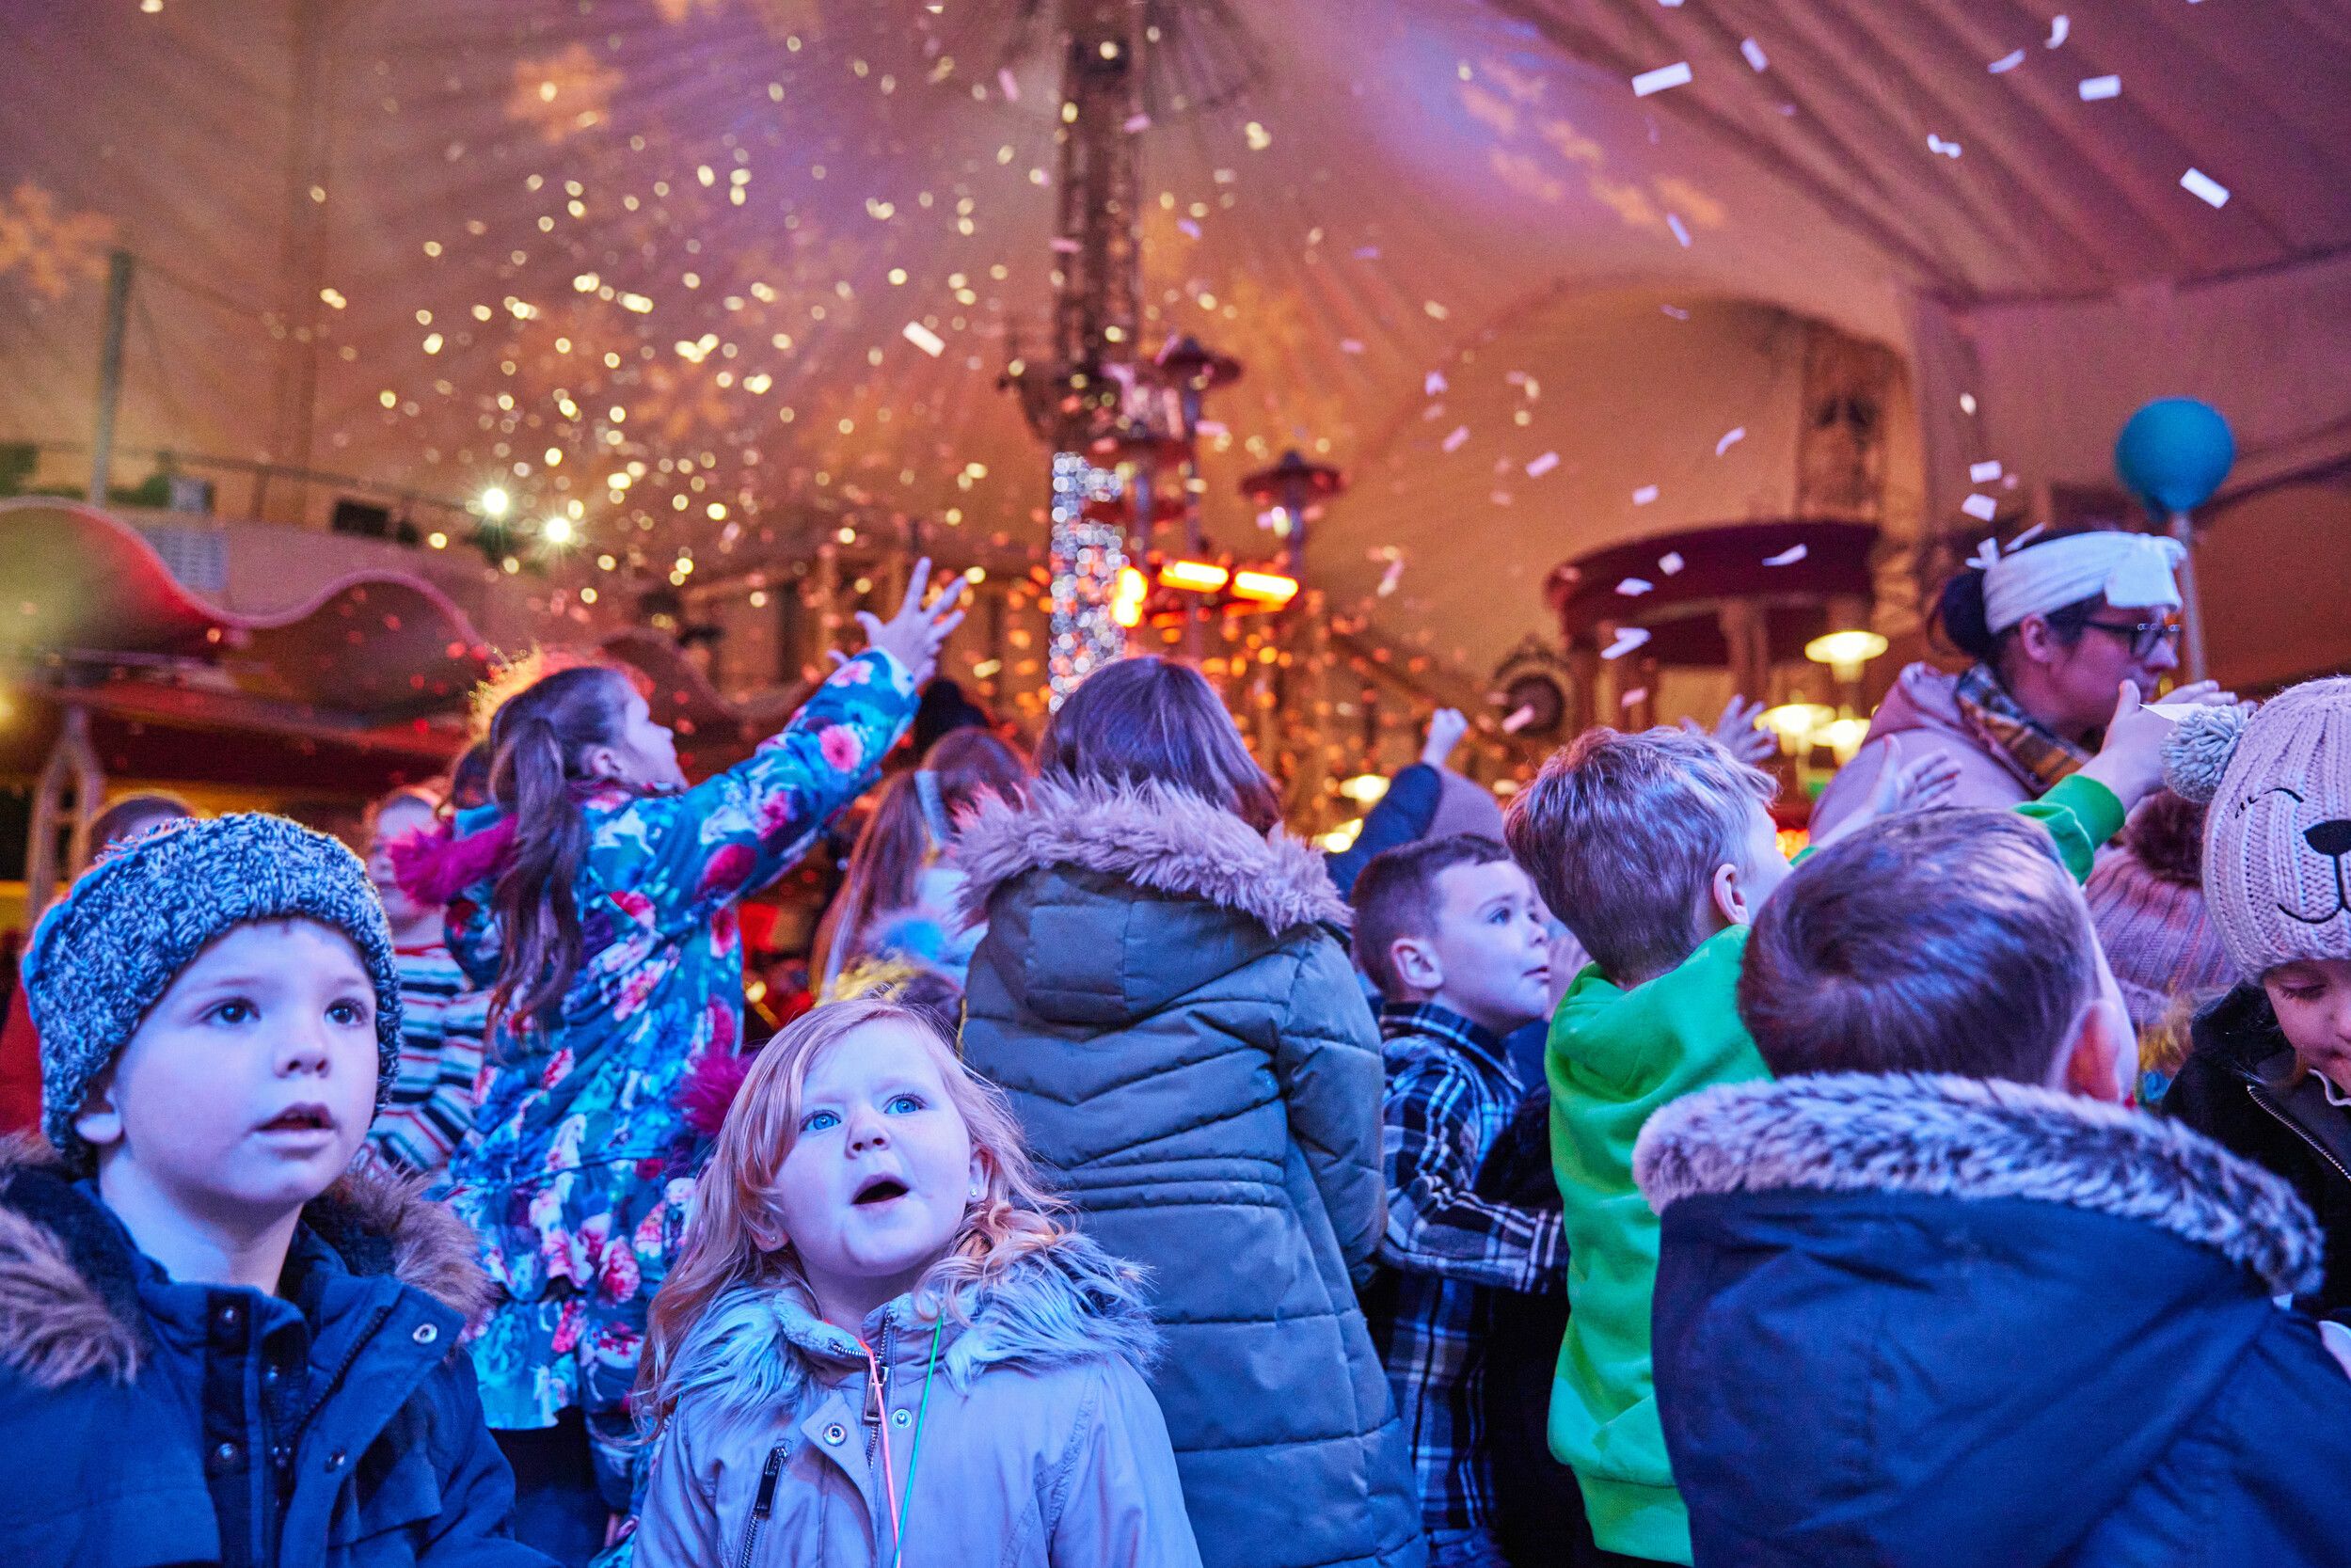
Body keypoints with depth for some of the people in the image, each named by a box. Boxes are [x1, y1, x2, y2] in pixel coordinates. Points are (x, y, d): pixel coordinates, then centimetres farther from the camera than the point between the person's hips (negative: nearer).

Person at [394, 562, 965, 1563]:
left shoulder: (513, 870, 11)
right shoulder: (649, 845, -9)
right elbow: (801, 776, -10)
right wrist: (888, 670, 5)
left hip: (517, 1226, 8)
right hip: (627, 1223, -8)